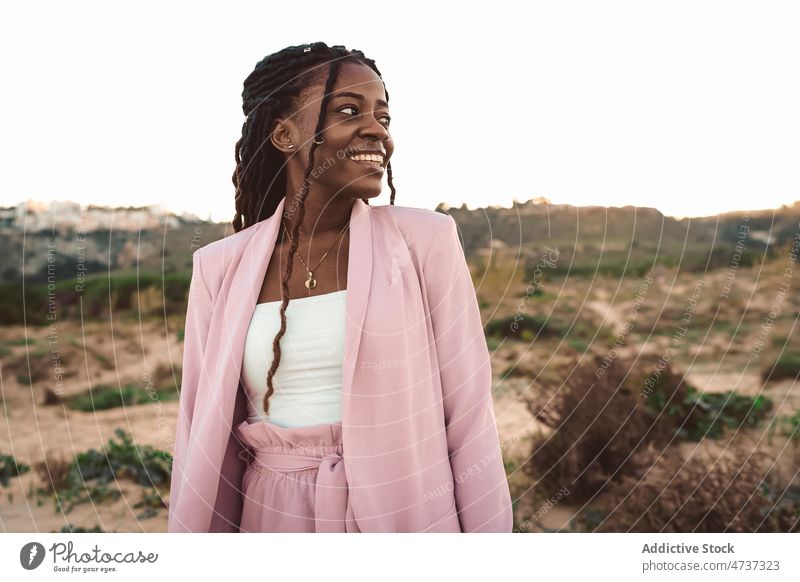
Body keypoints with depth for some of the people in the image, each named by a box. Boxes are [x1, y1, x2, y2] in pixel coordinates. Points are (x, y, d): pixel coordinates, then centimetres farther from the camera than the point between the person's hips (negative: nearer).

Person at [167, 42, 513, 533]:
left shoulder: (425, 240, -8)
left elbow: (469, 419, -7)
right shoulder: (220, 267, -2)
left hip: (406, 511, -1)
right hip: (272, 516, 2)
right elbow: (202, 434, 3)